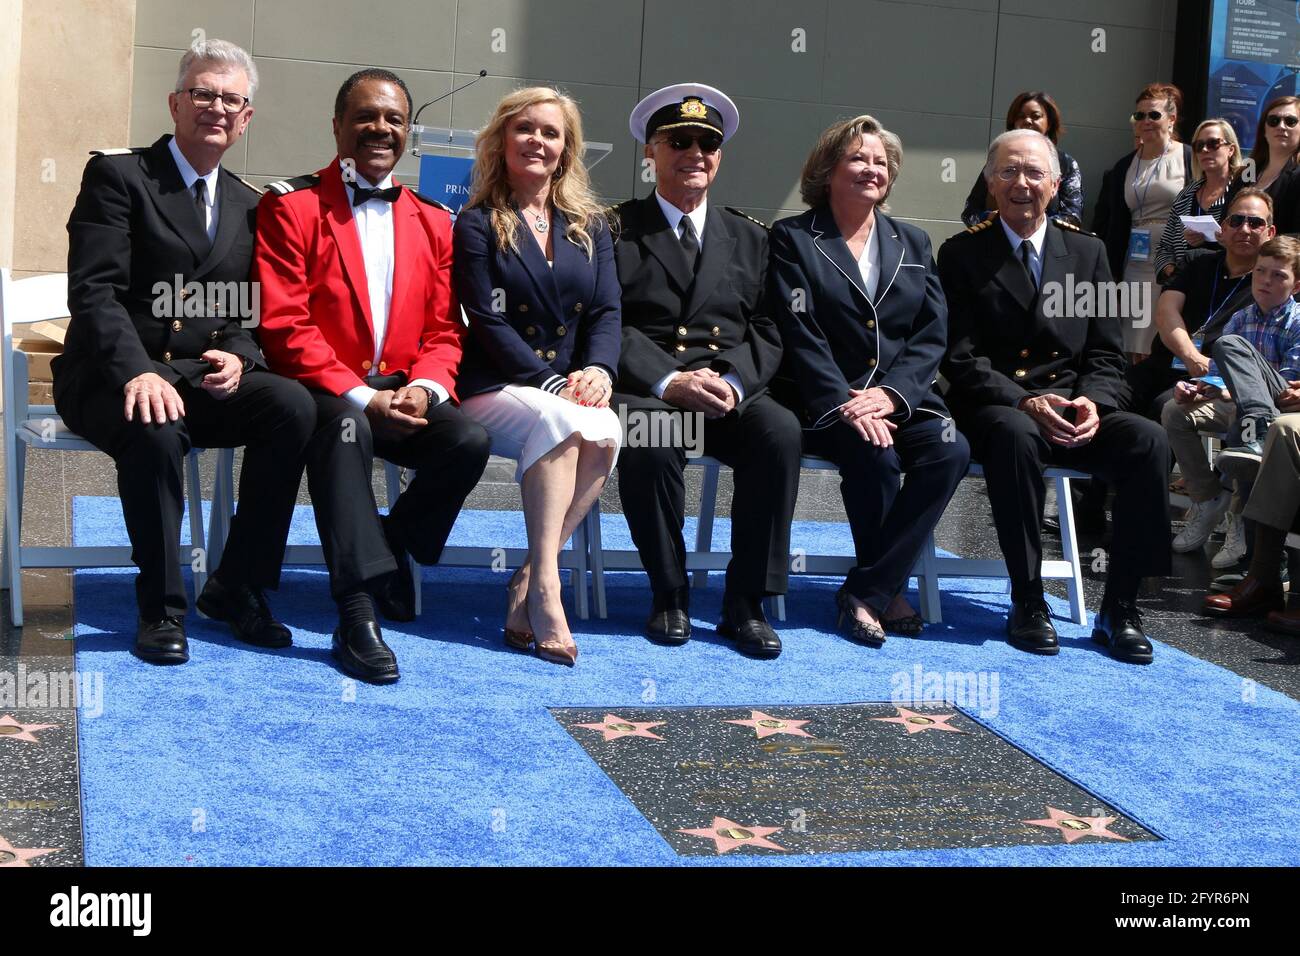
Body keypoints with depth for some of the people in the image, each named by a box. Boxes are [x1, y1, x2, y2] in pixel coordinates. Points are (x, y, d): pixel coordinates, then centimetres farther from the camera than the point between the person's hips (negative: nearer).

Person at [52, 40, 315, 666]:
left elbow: (248, 311, 14)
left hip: (204, 377, 5)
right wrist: (138, 371, -29)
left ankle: (237, 587, -12)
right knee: (155, 428, -39)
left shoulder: (248, 206, 16)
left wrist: (237, 356, -10)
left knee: (293, 404, -25)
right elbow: (93, 291, -13)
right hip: (112, 378, -5)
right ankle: (161, 608, -20)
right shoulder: (117, 175, -1)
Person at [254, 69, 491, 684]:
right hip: (325, 391, -4)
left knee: (469, 442, -24)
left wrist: (424, 388, -11)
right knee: (344, 428, -37)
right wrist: (361, 397, -19)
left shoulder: (431, 222, 16)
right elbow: (284, 326, -9)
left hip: (403, 393, 4)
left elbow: (444, 329, 12)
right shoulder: (292, 207, 0)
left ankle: (389, 547, 4)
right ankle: (357, 612, -39)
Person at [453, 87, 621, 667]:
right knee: (562, 419, -36)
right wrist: (552, 383, -18)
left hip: (572, 389, 4)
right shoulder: (477, 224, 5)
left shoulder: (589, 226, 18)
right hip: (494, 390, -3)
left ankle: (529, 579, -26)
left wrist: (597, 369, -14)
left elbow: (607, 311, 8)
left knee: (606, 431, -31)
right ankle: (546, 584, -36)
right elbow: (487, 322, -6)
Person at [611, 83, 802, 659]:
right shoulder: (615, 229, 9)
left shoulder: (749, 238, 20)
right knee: (649, 435, -37)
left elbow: (766, 331, 10)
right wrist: (668, 381, -18)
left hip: (729, 391, 3)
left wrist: (730, 379, -12)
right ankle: (669, 595, -17)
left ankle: (746, 603, -18)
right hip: (643, 389, -2)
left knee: (781, 430, -29)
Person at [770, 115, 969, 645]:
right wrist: (845, 405, -20)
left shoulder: (912, 243, 18)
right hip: (826, 403, -4)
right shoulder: (793, 239, 5)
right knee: (875, 455, -33)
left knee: (950, 449, -25)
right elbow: (801, 337, -6)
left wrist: (889, 393, -11)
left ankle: (867, 591, -18)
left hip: (900, 398, 4)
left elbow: (932, 336, 8)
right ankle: (889, 591, -11)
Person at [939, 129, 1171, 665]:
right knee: (1016, 435, -39)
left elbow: (1105, 355, 11)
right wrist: (1024, 403, -20)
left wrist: (1091, 402, -12)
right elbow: (961, 359, -4)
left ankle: (1119, 608, -18)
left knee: (1148, 441, -25)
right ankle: (1027, 603, -26)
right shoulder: (962, 254, 4)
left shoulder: (1087, 253, 14)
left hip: (1073, 410, 3)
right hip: (994, 410, -3)